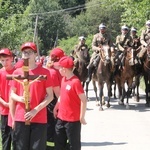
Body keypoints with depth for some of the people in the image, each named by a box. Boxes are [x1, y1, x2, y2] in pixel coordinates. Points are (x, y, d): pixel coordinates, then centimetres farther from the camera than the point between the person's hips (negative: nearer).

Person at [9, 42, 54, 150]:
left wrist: (36, 110, -13)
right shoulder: (17, 72, 5)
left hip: (40, 119, -2)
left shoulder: (44, 72, -2)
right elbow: (12, 94, 14)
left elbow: (50, 96, -3)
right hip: (20, 118, 2)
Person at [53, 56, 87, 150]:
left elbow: (84, 100, -19)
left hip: (73, 119, -8)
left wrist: (82, 117, -17)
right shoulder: (63, 79, 5)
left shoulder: (75, 82, -20)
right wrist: (56, 107, 17)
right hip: (61, 118, 8)